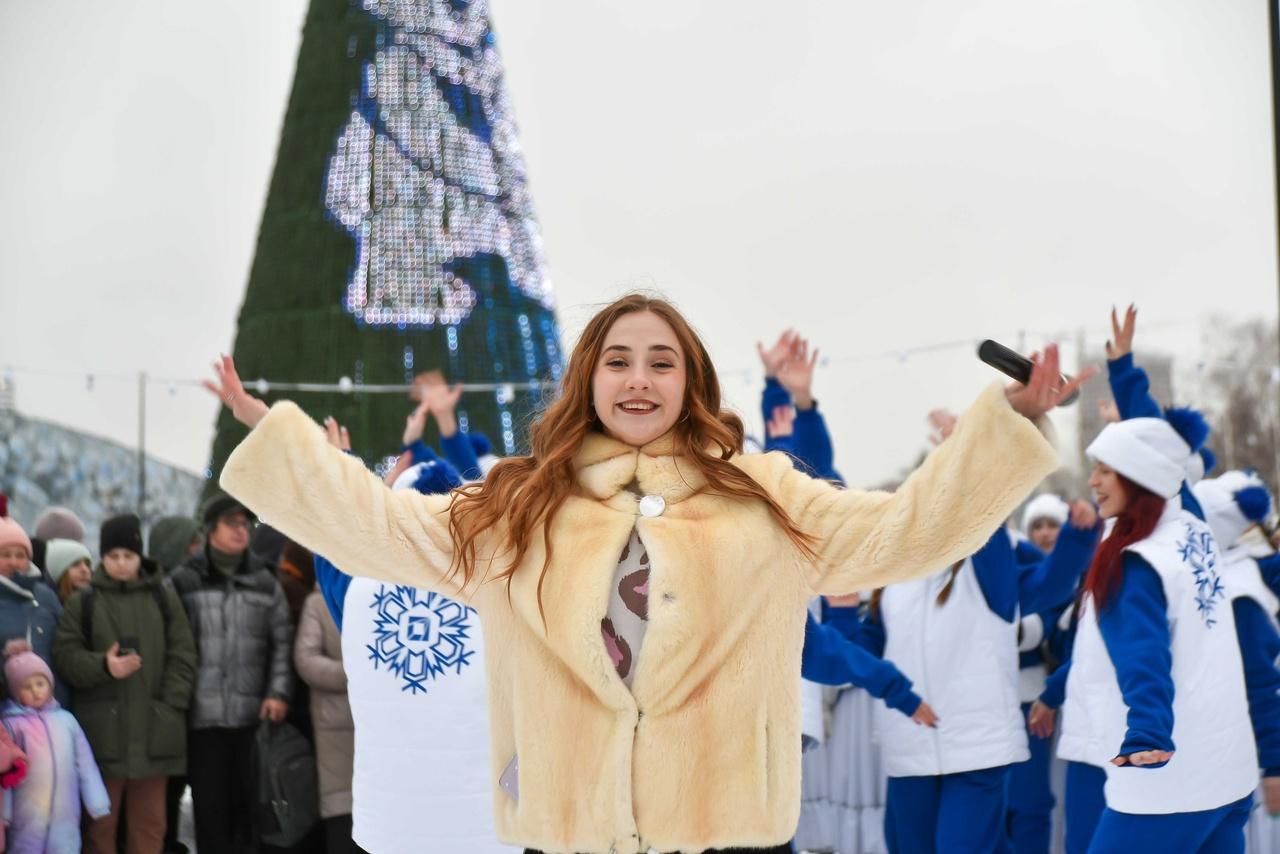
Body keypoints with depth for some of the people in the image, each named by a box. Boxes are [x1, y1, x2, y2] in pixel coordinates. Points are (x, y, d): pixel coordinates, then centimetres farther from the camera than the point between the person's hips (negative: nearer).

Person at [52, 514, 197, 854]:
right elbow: (66, 656, 0)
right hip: (102, 728, -1)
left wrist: (171, 703, -4)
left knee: (150, 820, 8)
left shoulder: (164, 598, 8)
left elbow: (182, 655, 7)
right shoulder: (83, 602, 4)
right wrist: (103, 666, -17)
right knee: (100, 820, 4)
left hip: (154, 729, 1)